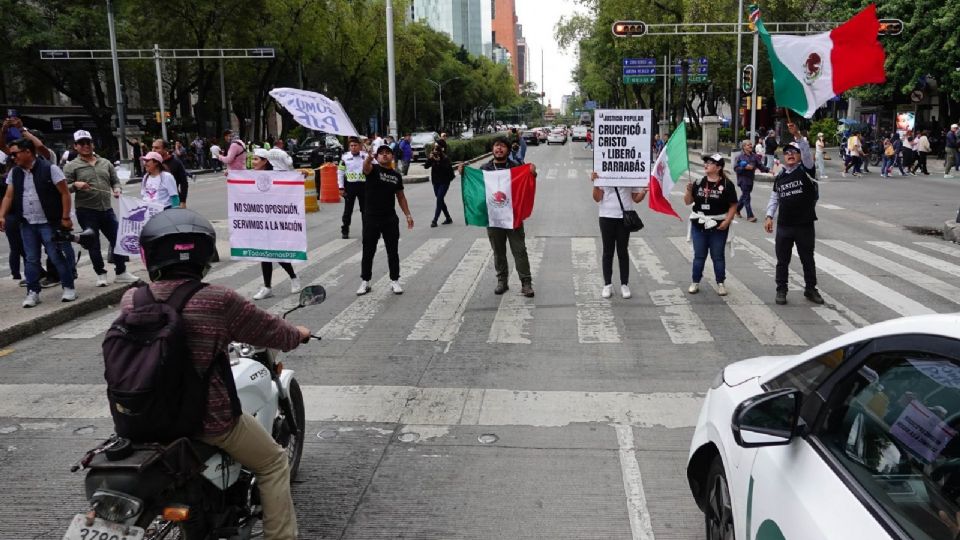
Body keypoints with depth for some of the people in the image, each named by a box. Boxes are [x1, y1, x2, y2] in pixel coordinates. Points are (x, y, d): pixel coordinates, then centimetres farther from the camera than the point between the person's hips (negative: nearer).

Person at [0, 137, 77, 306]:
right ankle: (33, 292, 16)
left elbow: (65, 194, -9)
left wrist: (65, 217, -11)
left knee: (58, 256, 0)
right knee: (31, 259, 9)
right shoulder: (14, 173, 8)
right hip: (27, 224, 5)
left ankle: (69, 288, 11)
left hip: (49, 223, -5)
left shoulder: (49, 168, -9)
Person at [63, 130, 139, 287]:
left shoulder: (105, 163, 13)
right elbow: (64, 188, -2)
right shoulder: (72, 166, 1)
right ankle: (101, 275, 15)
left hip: (107, 209, 4)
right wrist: (75, 185, -22)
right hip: (86, 211, -4)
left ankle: (121, 272, 15)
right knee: (93, 244, 4)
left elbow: (115, 181, 17)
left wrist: (117, 190, -4)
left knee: (117, 239, 4)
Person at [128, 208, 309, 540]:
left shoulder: (130, 301, -5)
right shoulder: (219, 301, -19)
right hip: (208, 418, -5)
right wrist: (298, 334, 16)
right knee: (273, 463, 15)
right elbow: (272, 332, -6)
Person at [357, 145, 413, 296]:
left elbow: (400, 197, 15)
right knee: (368, 252, 6)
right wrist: (369, 156, -52)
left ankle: (394, 281, 19)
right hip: (371, 218, -3)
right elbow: (365, 167, -30)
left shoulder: (396, 176, 7)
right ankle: (365, 282, 18)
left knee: (392, 251, 7)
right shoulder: (373, 169, -5)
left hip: (390, 218, 3)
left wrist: (408, 215, 9)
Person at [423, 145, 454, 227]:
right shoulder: (432, 158, 3)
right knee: (440, 200, 11)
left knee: (439, 200, -13)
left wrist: (439, 161, -28)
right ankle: (448, 218, 24)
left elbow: (447, 168, -23)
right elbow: (426, 166, -6)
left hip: (444, 182, -6)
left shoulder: (445, 158, -10)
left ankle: (434, 220, -13)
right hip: (435, 182, 6)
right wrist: (429, 159, -20)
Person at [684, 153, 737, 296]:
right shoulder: (699, 183, 4)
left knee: (718, 256, 7)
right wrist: (689, 190, -11)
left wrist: (727, 221, -15)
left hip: (718, 227, -3)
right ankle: (695, 282, 19)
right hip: (699, 225, 3)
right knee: (699, 256, 10)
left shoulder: (726, 185, -6)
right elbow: (688, 202, 6)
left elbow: (733, 205, -5)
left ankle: (720, 283, 19)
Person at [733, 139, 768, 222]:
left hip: (751, 179, 5)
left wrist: (768, 170, -11)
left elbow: (760, 165, 3)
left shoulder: (754, 156, 4)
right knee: (746, 197, -7)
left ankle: (737, 209, 36)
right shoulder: (740, 157, -7)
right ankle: (750, 216, -6)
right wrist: (745, 167, -21)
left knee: (744, 196, 16)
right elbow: (735, 168, -9)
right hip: (743, 179, -5)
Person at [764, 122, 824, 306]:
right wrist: (769, 216, 2)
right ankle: (781, 290, 20)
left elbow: (806, 150, -19)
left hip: (805, 225, -2)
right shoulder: (779, 177, 8)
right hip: (783, 226, 2)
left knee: (808, 259, 11)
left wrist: (797, 134, -31)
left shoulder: (806, 170, -3)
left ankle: (810, 289, 26)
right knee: (782, 261, 8)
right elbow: (774, 198, 14)